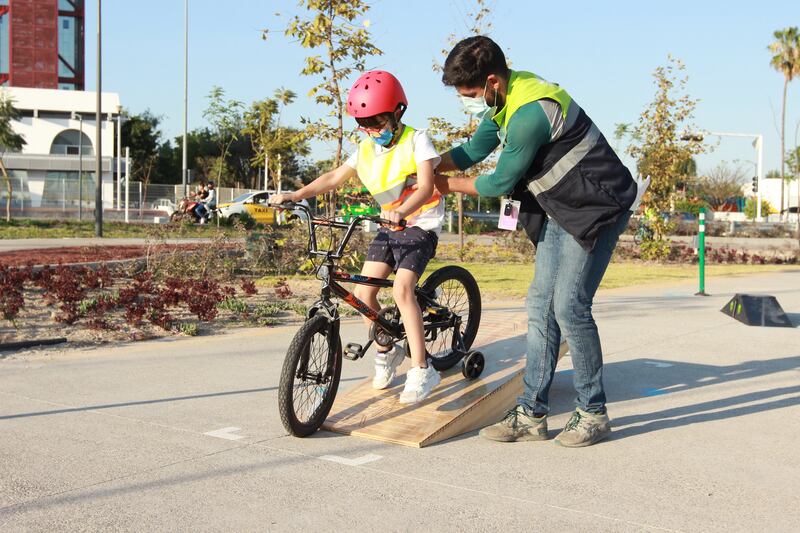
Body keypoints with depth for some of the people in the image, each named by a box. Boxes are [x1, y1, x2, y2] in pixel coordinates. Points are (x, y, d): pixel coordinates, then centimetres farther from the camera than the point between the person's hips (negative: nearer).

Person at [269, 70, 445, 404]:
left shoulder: (416, 141, -13)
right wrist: (294, 195, -10)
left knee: (402, 289, -25)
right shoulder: (366, 149, 5)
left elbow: (426, 186, -25)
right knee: (363, 293, -5)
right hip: (389, 226, 7)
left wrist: (402, 211, -45)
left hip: (420, 224, -6)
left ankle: (421, 370, -20)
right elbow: (335, 178, 3)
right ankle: (386, 352, 20)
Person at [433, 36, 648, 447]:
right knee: (541, 305, 5)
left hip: (598, 206, -10)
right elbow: (474, 150, 14)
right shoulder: (504, 100, 3)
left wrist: (449, 186, -3)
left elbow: (502, 182, -19)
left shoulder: (530, 113, -28)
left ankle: (593, 413, 3)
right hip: (563, 210, 10)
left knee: (569, 306, -13)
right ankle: (531, 415, 9)